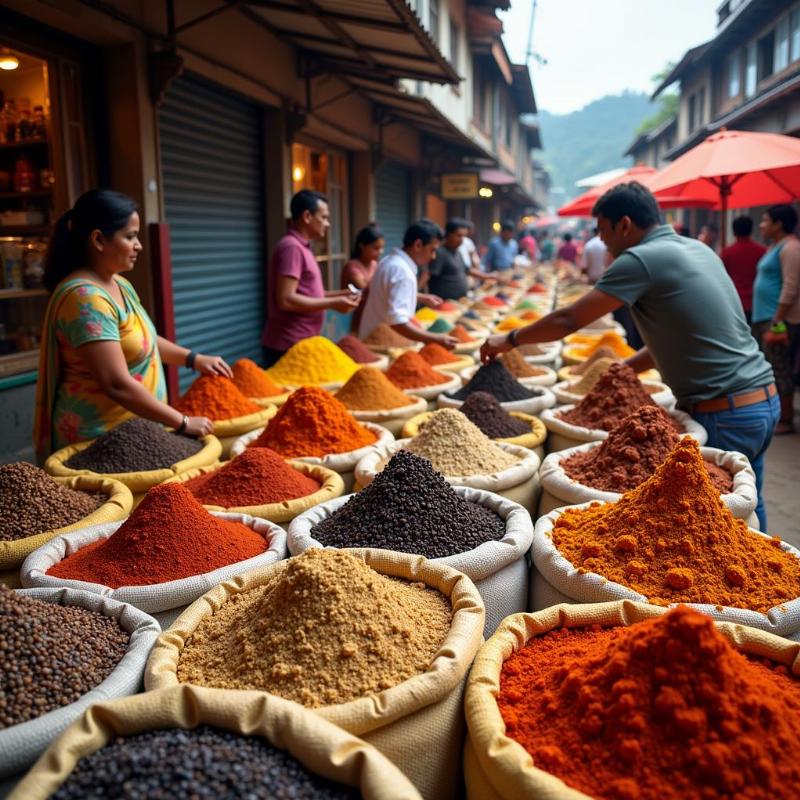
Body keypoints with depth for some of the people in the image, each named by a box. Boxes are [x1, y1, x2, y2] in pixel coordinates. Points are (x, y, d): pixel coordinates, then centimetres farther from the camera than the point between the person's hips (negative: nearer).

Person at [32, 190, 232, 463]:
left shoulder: (120, 284, 7)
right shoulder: (85, 298, -23)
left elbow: (143, 338, 23)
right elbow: (117, 385, -27)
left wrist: (194, 359, 11)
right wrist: (183, 423, -21)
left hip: (132, 428, 9)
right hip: (98, 438, -9)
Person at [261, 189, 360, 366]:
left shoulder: (301, 247, 15)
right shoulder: (291, 247, -16)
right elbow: (286, 300, -24)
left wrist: (337, 295, 10)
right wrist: (332, 303, -16)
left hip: (301, 343, 10)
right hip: (289, 347, -10)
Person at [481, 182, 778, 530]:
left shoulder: (642, 259, -13)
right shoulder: (697, 249, 14)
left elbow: (569, 320, -12)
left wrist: (509, 339, 1)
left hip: (724, 415, -9)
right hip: (765, 397, 9)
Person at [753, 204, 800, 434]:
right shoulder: (776, 246, 18)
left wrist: (776, 322, -23)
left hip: (781, 319, -10)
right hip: (767, 317, 10)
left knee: (780, 370, -6)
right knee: (776, 369, 14)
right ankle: (780, 412, 22)